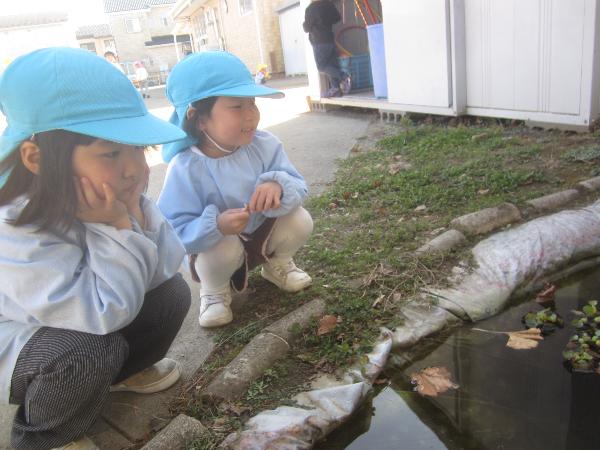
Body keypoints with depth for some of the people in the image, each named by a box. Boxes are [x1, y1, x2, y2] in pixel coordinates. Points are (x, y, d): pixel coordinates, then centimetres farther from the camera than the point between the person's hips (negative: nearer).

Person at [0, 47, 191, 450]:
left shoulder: (117, 194, -16)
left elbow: (166, 268, -15)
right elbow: (106, 314, -38)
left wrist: (135, 215, -29)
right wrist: (116, 228, -38)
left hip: (87, 326, 6)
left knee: (172, 293, -11)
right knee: (90, 350, -33)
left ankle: (117, 372, 16)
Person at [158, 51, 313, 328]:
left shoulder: (264, 144, -17)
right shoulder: (185, 169, -28)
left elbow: (298, 186, -16)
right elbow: (172, 232, -28)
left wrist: (278, 185, -41)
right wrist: (215, 225, -46)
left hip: (265, 232, 4)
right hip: (216, 244, -3)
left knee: (300, 221, -21)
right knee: (224, 249, -35)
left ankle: (277, 265, 15)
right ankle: (214, 289, 4)